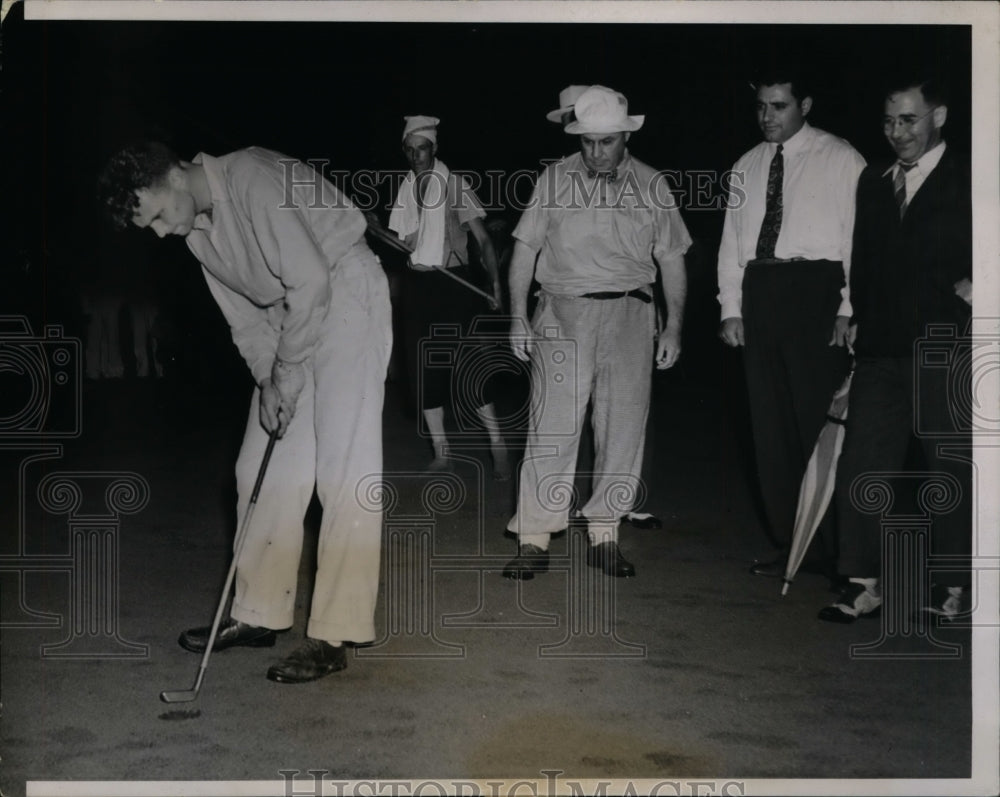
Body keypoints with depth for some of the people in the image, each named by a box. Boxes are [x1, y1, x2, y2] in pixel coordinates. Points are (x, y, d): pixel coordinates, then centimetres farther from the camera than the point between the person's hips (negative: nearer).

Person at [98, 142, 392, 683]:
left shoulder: (252, 178, -23)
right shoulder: (196, 230, 5)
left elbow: (311, 280, -26)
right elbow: (246, 317, 9)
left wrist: (289, 369, -18)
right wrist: (267, 381, -5)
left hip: (346, 292, -9)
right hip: (291, 317, 9)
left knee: (343, 467, -12)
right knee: (262, 468, 7)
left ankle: (335, 636, -10)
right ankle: (259, 614, 17)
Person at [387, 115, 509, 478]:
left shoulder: (454, 185, -5)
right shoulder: (405, 190, 8)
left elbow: (482, 237, -7)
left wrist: (495, 281, -17)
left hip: (453, 282, -5)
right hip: (416, 285, 5)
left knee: (465, 367, -10)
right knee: (423, 368, 6)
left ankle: (498, 446, 2)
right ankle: (440, 452, 16)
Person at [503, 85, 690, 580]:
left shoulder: (650, 186, 6)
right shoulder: (554, 180, 3)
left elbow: (672, 259, 11)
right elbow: (525, 248, 5)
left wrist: (673, 326, 5)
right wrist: (518, 316, -1)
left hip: (630, 315, 2)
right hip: (564, 313, -2)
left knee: (623, 429, 3)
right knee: (552, 426, -7)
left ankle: (604, 536, 14)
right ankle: (534, 541, -1)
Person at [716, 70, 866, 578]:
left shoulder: (840, 160, 1)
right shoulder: (747, 167, 16)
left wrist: (848, 309, -11)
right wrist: (731, 308, 8)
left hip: (815, 288, -5)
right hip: (759, 290, 5)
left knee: (819, 418, -6)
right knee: (770, 422, 6)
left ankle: (836, 547, 5)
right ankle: (788, 543, 15)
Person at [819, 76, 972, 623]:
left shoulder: (968, 183, -1)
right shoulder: (873, 182, 15)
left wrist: (974, 287, -16)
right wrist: (856, 318, 12)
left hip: (945, 354, -4)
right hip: (880, 352, 4)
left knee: (953, 473, 5)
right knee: (860, 467, -2)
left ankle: (952, 587, 18)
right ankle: (862, 585, 5)